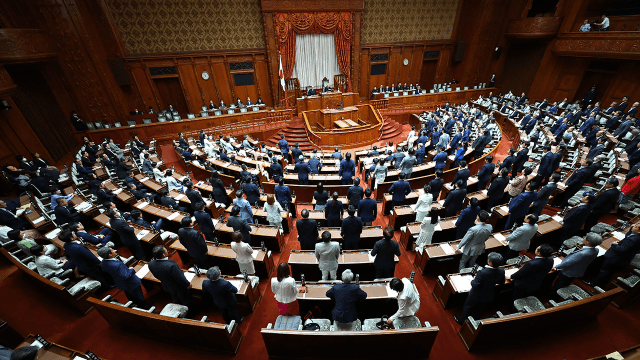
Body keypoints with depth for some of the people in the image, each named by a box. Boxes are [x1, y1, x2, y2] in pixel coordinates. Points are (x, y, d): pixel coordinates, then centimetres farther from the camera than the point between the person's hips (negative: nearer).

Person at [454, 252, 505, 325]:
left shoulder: (482, 273, -41)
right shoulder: (501, 271, -23)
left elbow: (475, 286, -32)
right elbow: (501, 282, -2)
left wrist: (473, 280, -13)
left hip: (476, 295, -5)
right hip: (488, 296, 5)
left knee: (467, 306, 22)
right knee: (480, 308, 31)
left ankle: (461, 320, 41)